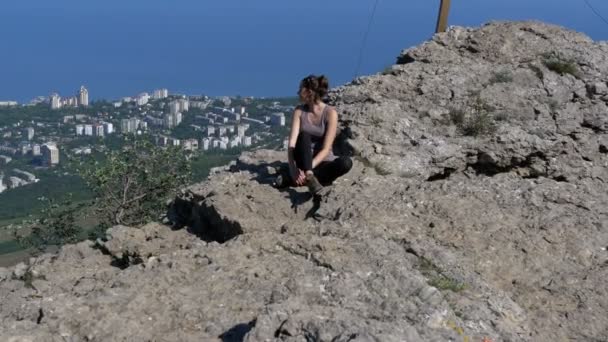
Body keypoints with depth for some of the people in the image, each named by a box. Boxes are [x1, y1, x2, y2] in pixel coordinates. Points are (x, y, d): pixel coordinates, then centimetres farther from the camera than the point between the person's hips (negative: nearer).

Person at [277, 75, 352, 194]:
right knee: (304, 135, -27)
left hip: (322, 163, -1)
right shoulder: (299, 111, -2)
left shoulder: (330, 113, -12)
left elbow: (326, 149, -19)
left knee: (346, 162, -32)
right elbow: (292, 143, -14)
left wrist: (308, 168, -31)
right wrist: (292, 169, -30)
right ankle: (309, 177, -48)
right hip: (303, 161, 1)